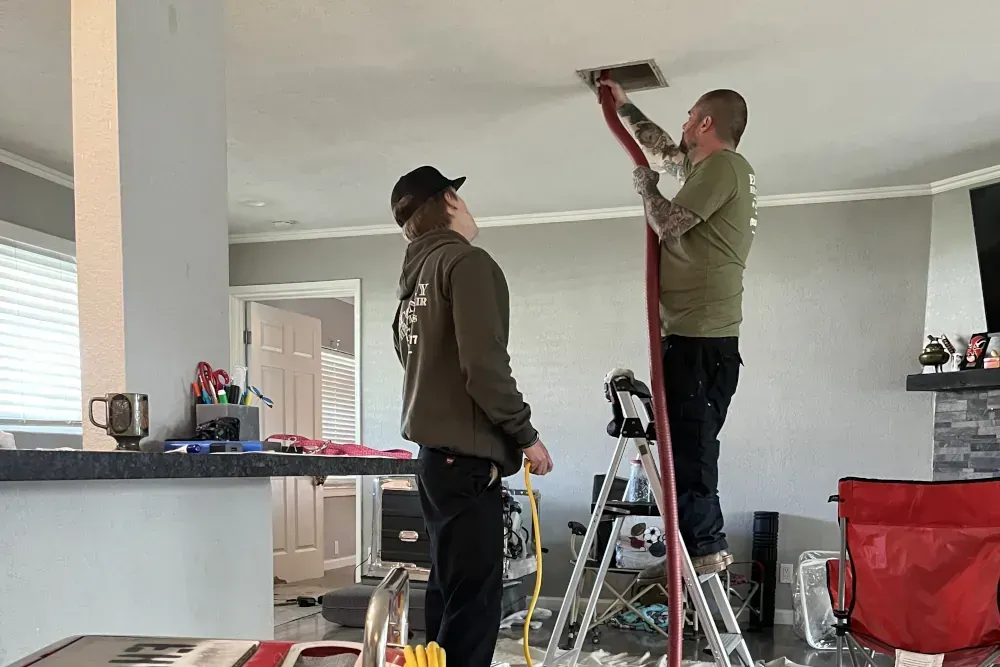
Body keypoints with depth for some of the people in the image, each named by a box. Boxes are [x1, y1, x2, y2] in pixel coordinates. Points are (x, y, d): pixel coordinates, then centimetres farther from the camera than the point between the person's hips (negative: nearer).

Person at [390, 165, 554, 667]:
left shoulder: (414, 275, 16)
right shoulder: (467, 261, -10)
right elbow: (483, 363, -21)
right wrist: (525, 434, -9)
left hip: (435, 453, 9)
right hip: (466, 456, -9)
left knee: (450, 592, 16)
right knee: (473, 599, -7)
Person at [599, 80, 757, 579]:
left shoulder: (723, 166, -7)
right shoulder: (708, 167, 23)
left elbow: (668, 223, -12)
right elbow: (661, 148, 41)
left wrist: (644, 185, 6)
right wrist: (624, 107, 49)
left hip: (699, 336, -10)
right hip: (694, 333, 10)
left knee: (688, 444, -11)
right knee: (687, 443, 9)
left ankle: (703, 546, -8)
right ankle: (702, 545, 12)